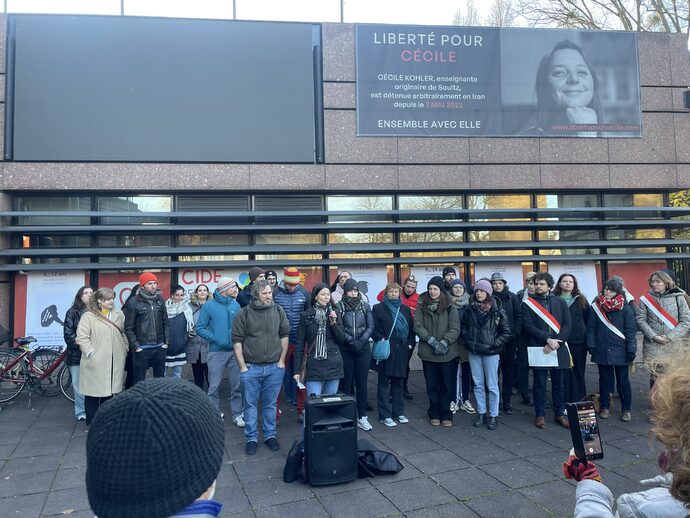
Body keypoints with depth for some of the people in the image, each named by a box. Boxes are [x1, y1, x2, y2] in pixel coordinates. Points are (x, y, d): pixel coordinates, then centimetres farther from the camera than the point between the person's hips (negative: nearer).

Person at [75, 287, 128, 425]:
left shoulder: (119, 315, 9)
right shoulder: (88, 316, -6)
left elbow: (123, 335, 16)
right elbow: (82, 337, -10)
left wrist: (125, 351, 12)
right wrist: (91, 353, -15)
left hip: (114, 362, 5)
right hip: (95, 362, -4)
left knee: (109, 390, 12)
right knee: (93, 392, 4)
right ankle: (91, 422, 16)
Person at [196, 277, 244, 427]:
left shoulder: (235, 305, 6)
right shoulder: (209, 306, -3)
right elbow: (200, 328, -4)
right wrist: (216, 339, -15)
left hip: (235, 351, 3)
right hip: (217, 352, -3)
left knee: (237, 385, 7)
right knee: (214, 386, 3)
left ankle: (237, 414, 19)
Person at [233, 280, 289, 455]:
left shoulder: (278, 311, 1)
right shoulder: (244, 313, -6)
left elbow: (284, 335, 7)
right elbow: (237, 340, -4)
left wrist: (282, 361, 3)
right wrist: (242, 366, -7)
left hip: (274, 367, 2)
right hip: (251, 368, -1)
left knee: (270, 404, 12)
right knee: (251, 405, 8)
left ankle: (270, 435, 26)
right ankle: (251, 438, 20)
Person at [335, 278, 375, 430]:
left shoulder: (365, 306, 7)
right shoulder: (339, 307, 0)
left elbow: (370, 326, 3)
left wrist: (361, 341, -10)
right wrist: (351, 341, -14)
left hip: (363, 349, 2)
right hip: (345, 349, -2)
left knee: (361, 383, 5)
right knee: (346, 383, 1)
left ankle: (362, 417, 13)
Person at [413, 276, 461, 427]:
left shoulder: (449, 307, -2)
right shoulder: (421, 306, 2)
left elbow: (455, 329, -5)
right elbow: (417, 326, -4)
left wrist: (444, 343, -17)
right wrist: (432, 341, -15)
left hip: (447, 352, -1)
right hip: (427, 352, 1)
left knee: (446, 384, 7)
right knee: (432, 385, 10)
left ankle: (445, 414, 20)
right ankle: (434, 414, 23)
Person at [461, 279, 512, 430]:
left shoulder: (497, 311, -7)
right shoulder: (470, 309, 3)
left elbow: (507, 333, -4)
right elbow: (463, 327, 14)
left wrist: (494, 343, -11)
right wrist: (468, 341, 2)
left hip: (490, 352, -3)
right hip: (473, 352, 4)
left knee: (492, 385, 3)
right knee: (478, 384, 11)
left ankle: (493, 416, 14)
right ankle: (481, 413, 22)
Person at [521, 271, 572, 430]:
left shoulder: (560, 302, 9)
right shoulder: (527, 304, 2)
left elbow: (567, 325, 1)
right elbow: (528, 326, -8)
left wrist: (556, 342, -13)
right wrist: (548, 339, -16)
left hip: (558, 349, 2)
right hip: (537, 349, -2)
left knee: (558, 383, 10)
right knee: (540, 384, 5)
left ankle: (560, 414, 22)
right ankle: (539, 415, 16)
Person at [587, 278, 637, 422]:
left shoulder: (626, 308, -3)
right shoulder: (596, 307, 4)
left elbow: (631, 331, -5)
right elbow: (591, 328, 4)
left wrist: (631, 350, -9)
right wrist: (591, 345, -4)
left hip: (620, 351, -2)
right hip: (602, 351, 2)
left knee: (623, 381, 7)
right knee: (604, 380, 11)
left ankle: (626, 409, 20)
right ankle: (604, 407, 22)